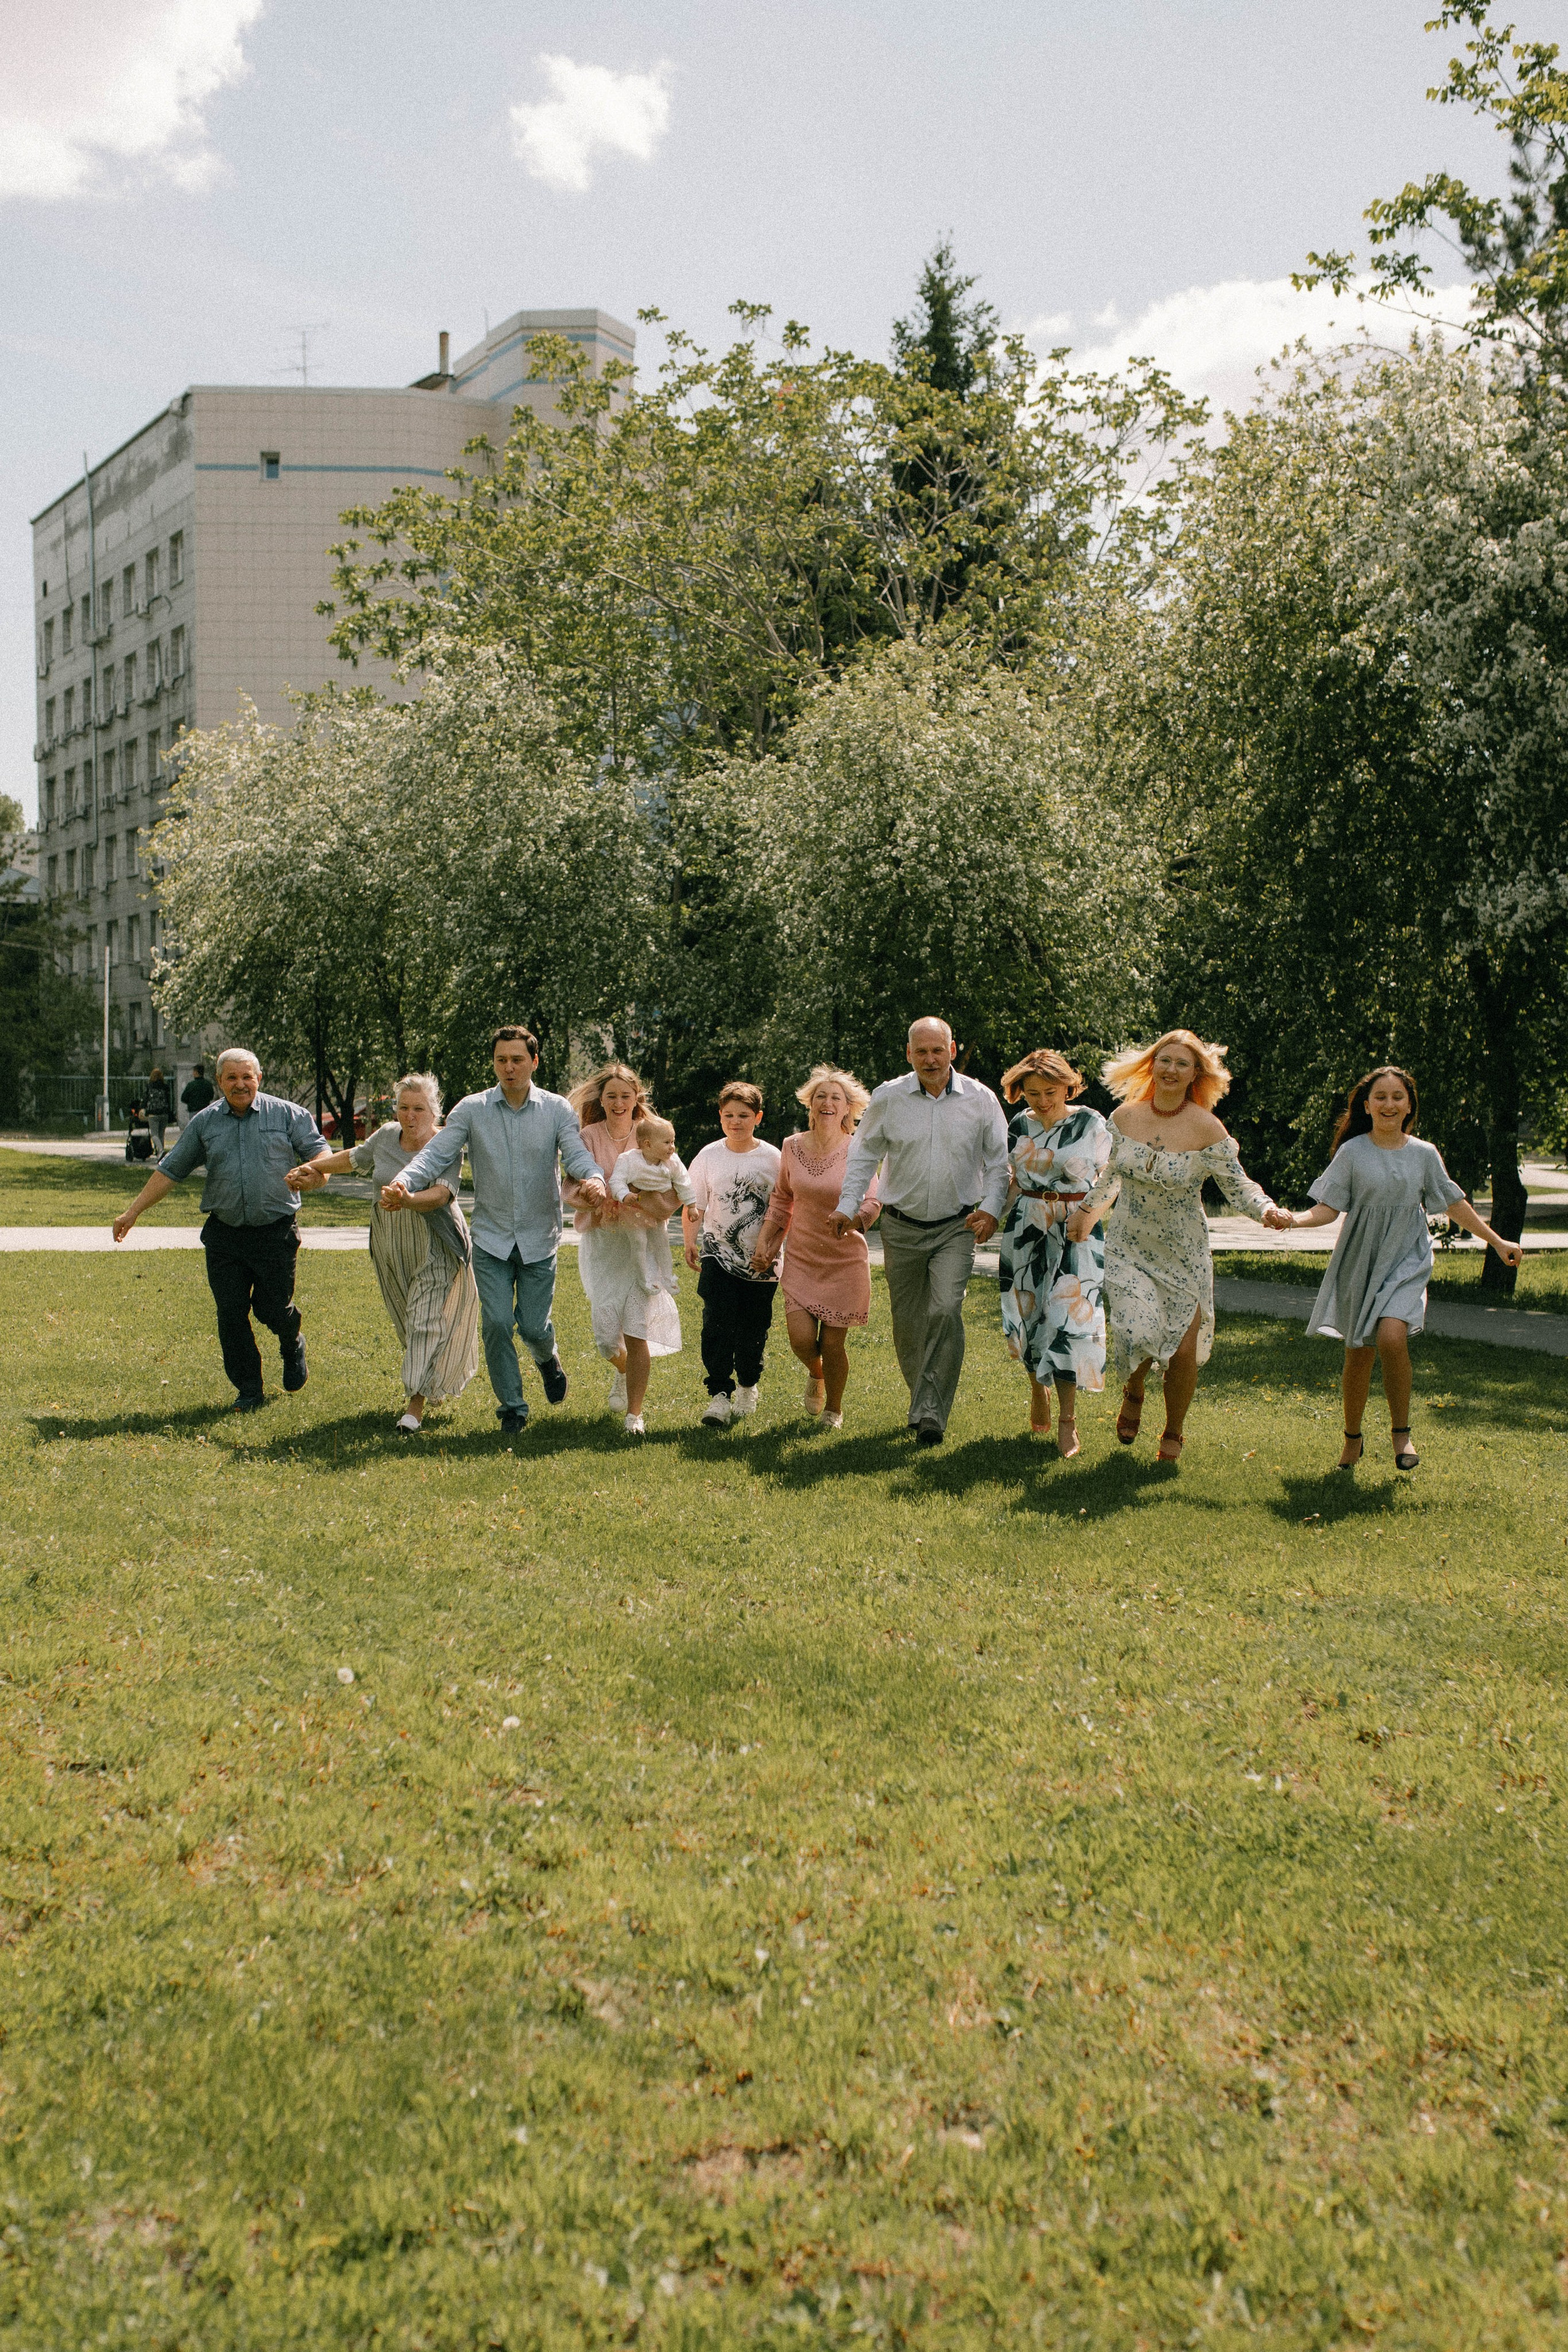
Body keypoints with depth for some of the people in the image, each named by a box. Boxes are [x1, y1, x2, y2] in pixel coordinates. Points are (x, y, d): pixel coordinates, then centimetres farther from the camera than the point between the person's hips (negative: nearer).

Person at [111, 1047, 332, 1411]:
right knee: (231, 1313, 0)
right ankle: (249, 1390, 12)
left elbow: (320, 1150, 0)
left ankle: (293, 1346, 33)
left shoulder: (287, 1115, 2)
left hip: (275, 1232, -3)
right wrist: (133, 1211, 9)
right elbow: (170, 1170, 13)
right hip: (224, 1235, 3)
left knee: (272, 1308, -2)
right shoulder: (204, 1123, 9)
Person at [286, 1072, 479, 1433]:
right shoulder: (388, 1135, 3)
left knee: (428, 1322, -10)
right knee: (406, 1321, 11)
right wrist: (312, 1168, 30)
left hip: (435, 1250, -6)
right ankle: (437, 1382, 31)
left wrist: (406, 1199, -48)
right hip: (391, 1247, 6)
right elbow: (354, 1158, 23)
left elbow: (441, 1194, -30)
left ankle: (415, 1406, -10)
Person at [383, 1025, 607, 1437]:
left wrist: (594, 1178, -39)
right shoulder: (472, 1109, -2)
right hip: (491, 1238, 0)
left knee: (533, 1325, 2)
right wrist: (404, 1183, -29)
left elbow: (576, 1153, -15)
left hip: (540, 1238, 0)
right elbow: (437, 1154, -9)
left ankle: (548, 1358, 39)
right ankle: (511, 1407, 13)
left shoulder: (557, 1110, -2)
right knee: (497, 1324, -5)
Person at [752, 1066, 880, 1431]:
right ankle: (815, 1375, 28)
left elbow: (872, 1203, -12)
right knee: (802, 1338, -9)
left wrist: (853, 1218, -33)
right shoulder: (792, 1147, 1)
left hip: (845, 1261, -2)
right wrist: (765, 1242, 8)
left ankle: (834, 1408, 27)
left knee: (832, 1343, 0)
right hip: (801, 1259, 2)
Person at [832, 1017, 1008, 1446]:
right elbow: (863, 1154, 9)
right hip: (902, 1228, 2)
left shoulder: (981, 1100, -2)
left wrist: (992, 1209, -7)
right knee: (907, 1321, 7)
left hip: (956, 1228, -2)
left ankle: (931, 1414, -15)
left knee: (945, 1310, -18)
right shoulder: (888, 1098, -1)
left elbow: (999, 1160, 6)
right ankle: (924, 1400, 27)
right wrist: (848, 1206, 1)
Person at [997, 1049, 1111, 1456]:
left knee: (1069, 1317, -9)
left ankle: (1067, 1419, -2)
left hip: (1077, 1231, -3)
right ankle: (1038, 1388, 33)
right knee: (1028, 1313, 6)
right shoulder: (1021, 1124, 5)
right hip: (1027, 1227, 3)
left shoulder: (1091, 1124, -5)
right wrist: (1005, 1225, 8)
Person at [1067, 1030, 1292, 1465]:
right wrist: (1085, 1208, 18)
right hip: (1128, 1250, 1)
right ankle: (1133, 1392, 21)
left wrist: (1267, 1210, -28)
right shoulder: (1125, 1117, -3)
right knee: (1140, 1334, -17)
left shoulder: (1205, 1128, -13)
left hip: (1183, 1256, -1)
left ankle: (1173, 1434, 25)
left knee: (1184, 1349, -3)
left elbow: (1239, 1186, -10)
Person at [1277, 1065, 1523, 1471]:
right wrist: (1294, 1219, -22)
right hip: (1361, 1261, 0)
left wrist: (1498, 1242, 15)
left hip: (1406, 1260, 0)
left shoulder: (1425, 1154, 4)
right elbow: (1328, 1208, -3)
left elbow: (1455, 1205, 14)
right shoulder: (1352, 1152, -1)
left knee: (1392, 1337, -24)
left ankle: (1401, 1431, -7)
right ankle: (1352, 1439, 26)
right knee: (1358, 1353, 4)